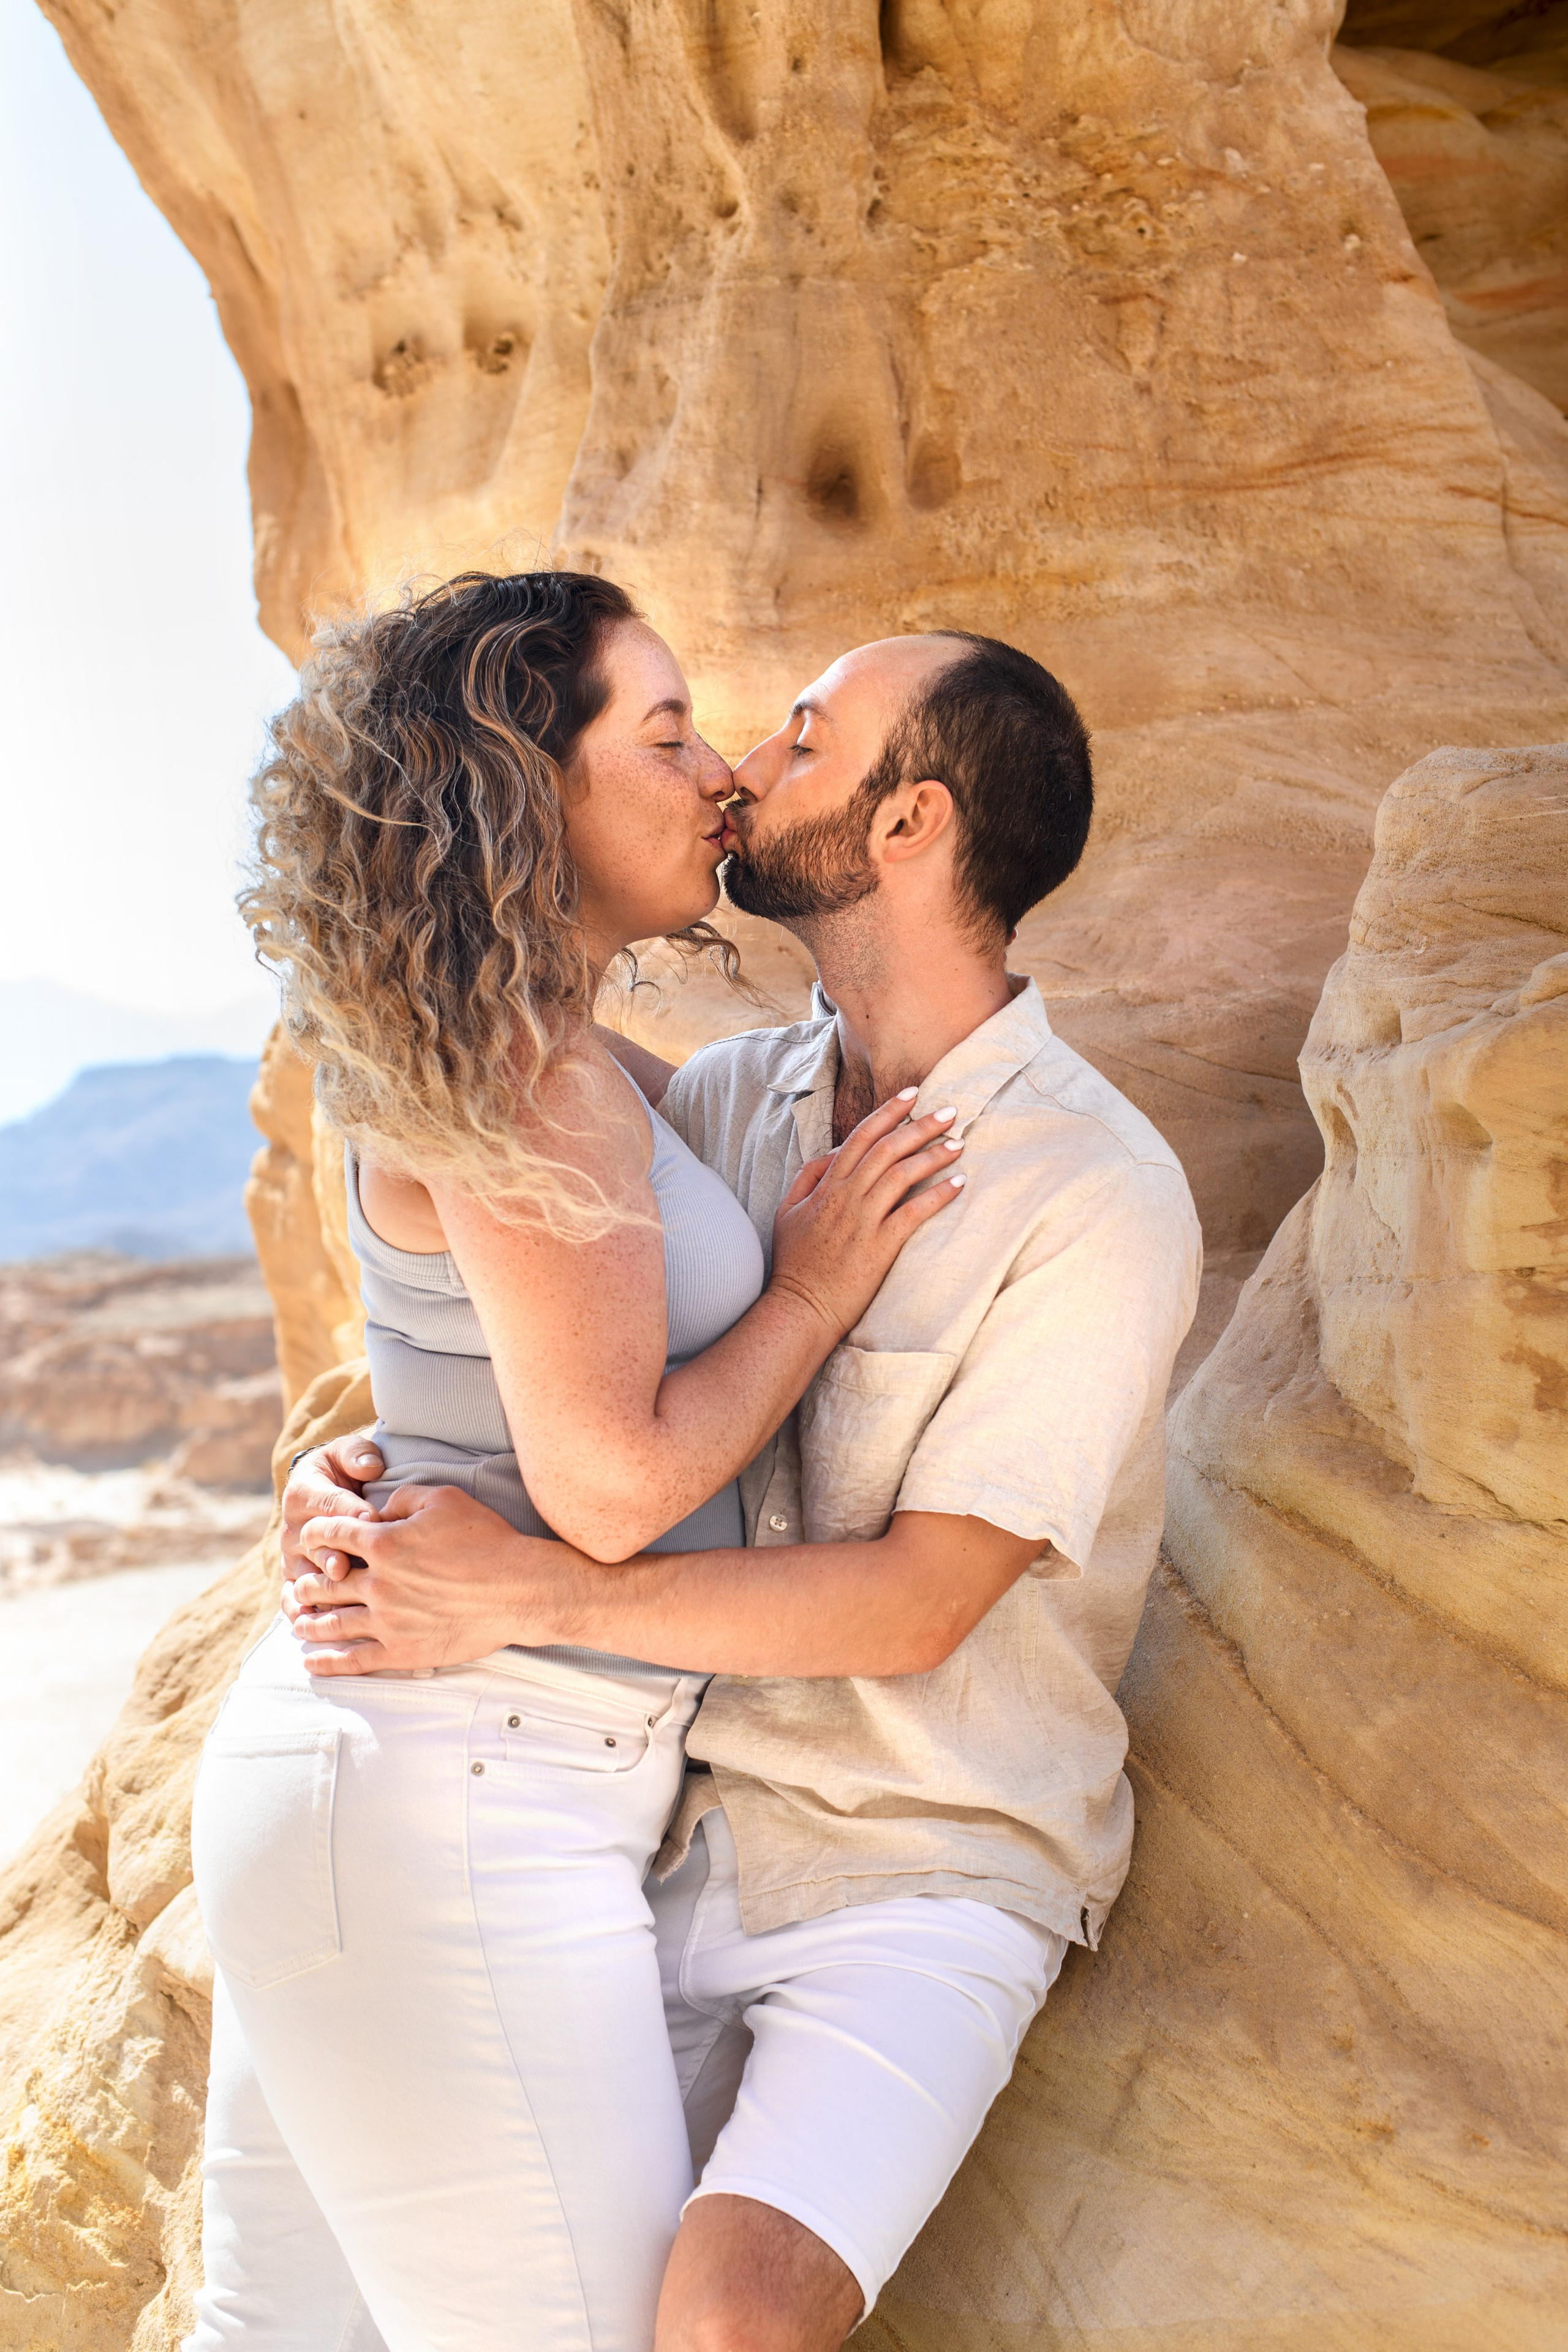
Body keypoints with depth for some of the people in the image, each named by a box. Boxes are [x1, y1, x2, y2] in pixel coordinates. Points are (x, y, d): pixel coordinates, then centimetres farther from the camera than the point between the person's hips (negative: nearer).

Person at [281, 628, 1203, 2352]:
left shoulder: (1100, 1195, -14)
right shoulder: (723, 1098, 5)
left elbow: (916, 1601, -18)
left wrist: (527, 1594, -25)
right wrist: (344, 1464, -11)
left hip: (923, 1874, -5)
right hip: (677, 1825, 5)